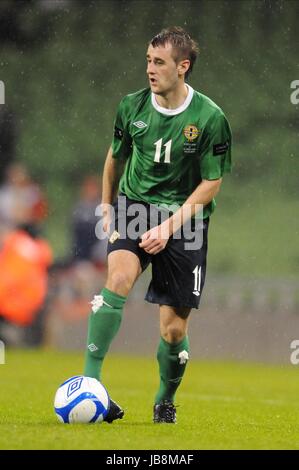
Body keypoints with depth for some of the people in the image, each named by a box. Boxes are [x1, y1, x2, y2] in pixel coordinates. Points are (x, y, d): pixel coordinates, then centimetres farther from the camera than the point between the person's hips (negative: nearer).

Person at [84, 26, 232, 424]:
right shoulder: (132, 106, -2)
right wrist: (106, 206, 25)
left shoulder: (210, 118, -11)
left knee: (174, 329, -1)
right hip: (135, 206, 1)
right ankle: (89, 382, -30)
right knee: (119, 277, -29)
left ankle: (165, 400, 27)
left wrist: (170, 226, -15)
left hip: (186, 217, -1)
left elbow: (211, 183, -7)